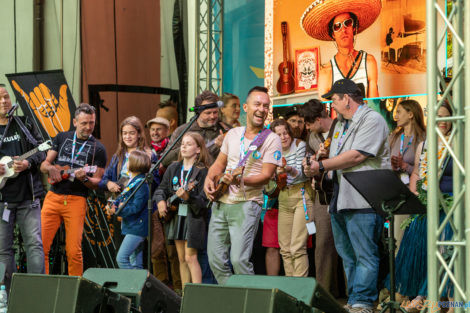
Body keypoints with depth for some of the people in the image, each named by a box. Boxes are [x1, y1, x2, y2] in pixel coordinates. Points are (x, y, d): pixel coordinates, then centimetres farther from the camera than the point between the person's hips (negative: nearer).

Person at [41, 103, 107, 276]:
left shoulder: (98, 148, 5)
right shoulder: (62, 138, 14)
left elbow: (97, 182, 4)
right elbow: (44, 164, 14)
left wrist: (84, 178, -17)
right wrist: (50, 168, -9)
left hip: (76, 200, -2)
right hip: (53, 197, 2)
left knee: (73, 251, -7)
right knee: (41, 246, -5)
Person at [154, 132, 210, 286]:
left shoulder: (202, 171, -9)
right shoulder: (173, 168, 10)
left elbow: (203, 201, -15)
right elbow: (162, 188, 17)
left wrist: (188, 197, -32)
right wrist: (160, 200, -3)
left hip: (193, 218, -6)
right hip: (175, 217, 6)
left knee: (190, 257, -12)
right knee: (182, 258, 10)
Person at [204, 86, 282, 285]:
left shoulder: (271, 140, -4)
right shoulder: (233, 134, 12)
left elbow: (266, 175, -11)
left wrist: (240, 180, -26)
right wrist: (209, 179, 2)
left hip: (247, 203, -6)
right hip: (221, 202, 6)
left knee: (239, 259, -17)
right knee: (216, 259, 4)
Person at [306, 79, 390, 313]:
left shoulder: (372, 120, -6)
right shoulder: (341, 124, 24)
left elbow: (357, 155, -16)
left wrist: (322, 166, -11)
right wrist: (318, 164, 5)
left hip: (362, 201, -9)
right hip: (340, 200, 9)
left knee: (365, 255, -8)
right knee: (347, 256, 11)